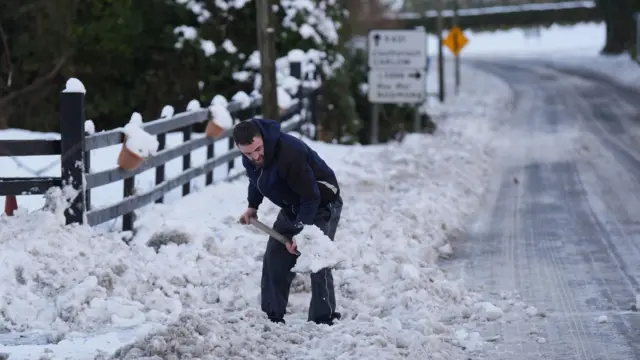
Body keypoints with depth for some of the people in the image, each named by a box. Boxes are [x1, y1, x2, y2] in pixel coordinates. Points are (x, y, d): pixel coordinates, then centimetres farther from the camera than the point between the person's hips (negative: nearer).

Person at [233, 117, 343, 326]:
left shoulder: (289, 154, -38)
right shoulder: (250, 157, -12)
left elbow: (311, 197, -34)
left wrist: (301, 232, -35)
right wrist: (252, 206, 11)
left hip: (322, 205, -8)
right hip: (292, 208, 8)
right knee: (275, 260, 3)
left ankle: (324, 320, -9)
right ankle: (271, 317, 10)